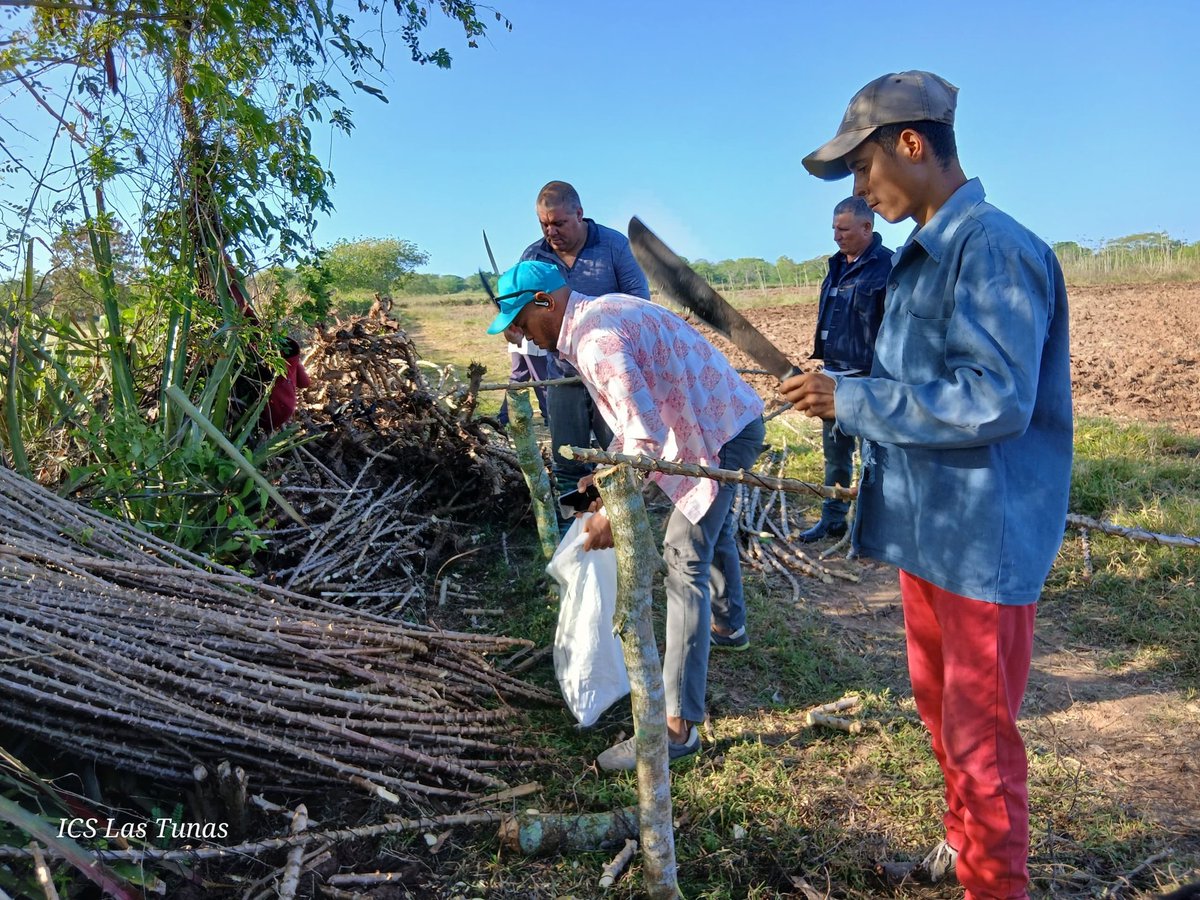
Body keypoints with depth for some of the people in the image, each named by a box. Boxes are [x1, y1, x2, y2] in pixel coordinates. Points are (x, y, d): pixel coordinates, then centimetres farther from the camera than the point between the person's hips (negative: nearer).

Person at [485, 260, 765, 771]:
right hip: (728, 418, 11)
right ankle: (728, 625, 55)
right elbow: (641, 408, 19)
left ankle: (676, 725, -8)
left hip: (722, 432, -11)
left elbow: (648, 436, -30)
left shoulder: (596, 339, -23)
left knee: (685, 558, -12)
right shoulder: (603, 314, 10)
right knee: (712, 524, 29)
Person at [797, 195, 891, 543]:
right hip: (834, 374, 8)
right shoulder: (838, 265, 12)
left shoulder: (888, 267, -13)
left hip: (868, 380, -8)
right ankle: (832, 519, 28)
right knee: (834, 451, 15)